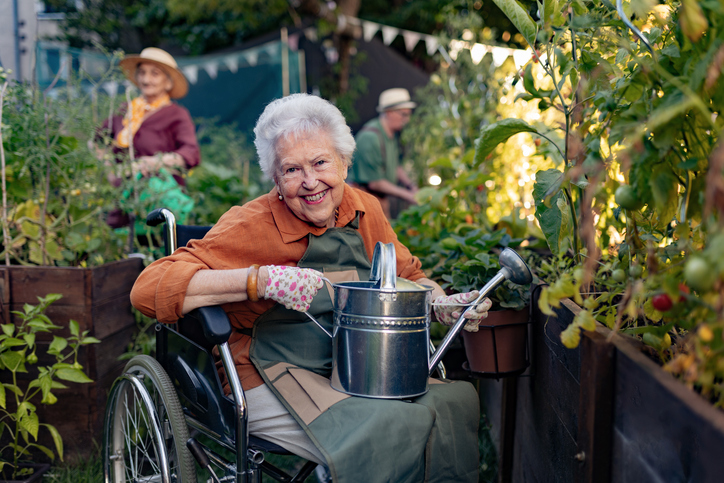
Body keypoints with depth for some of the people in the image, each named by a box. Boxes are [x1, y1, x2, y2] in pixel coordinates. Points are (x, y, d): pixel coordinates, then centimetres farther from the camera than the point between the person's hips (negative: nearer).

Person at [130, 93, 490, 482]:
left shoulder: (365, 210, 4)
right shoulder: (250, 228, -15)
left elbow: (407, 275, 21)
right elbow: (148, 289, -25)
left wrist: (443, 304, -1)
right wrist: (260, 280, -33)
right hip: (272, 384, -6)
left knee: (458, 399, -14)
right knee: (393, 429, -28)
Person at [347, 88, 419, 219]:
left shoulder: (392, 133, 9)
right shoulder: (369, 137, -22)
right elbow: (375, 183, -22)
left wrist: (410, 184, 2)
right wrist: (407, 196, -17)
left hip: (383, 198, 9)